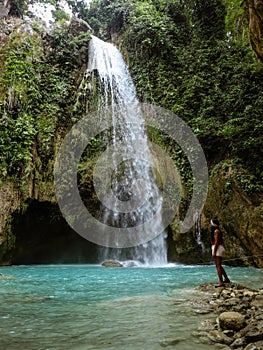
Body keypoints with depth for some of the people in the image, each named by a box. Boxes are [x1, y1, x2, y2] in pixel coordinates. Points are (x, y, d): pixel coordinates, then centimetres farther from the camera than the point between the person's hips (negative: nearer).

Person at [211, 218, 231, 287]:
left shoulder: (216, 231, -12)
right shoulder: (217, 231, 18)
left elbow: (216, 242, -18)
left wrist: (214, 252, -20)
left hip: (217, 249, -11)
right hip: (219, 248, 11)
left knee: (218, 266, -11)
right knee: (219, 266, 18)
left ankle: (221, 282, -13)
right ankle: (226, 279, 27)